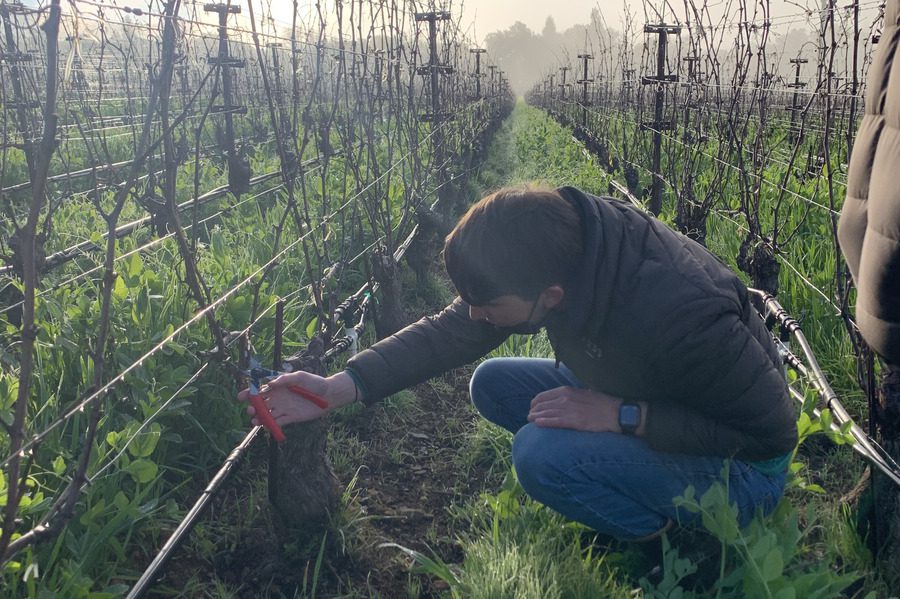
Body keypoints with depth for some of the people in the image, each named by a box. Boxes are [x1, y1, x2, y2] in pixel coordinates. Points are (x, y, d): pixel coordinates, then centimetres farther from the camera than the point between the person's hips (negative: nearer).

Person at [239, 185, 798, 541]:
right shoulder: (559, 239, -17)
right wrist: (337, 388, -17)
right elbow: (448, 333, -10)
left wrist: (621, 416, -32)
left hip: (741, 470, -7)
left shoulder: (678, 312, -39)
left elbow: (772, 428, -26)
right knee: (492, 384, 0)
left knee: (541, 452, -30)